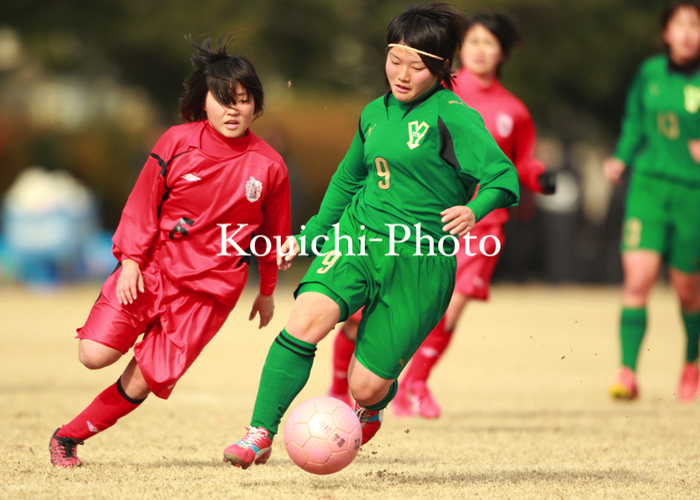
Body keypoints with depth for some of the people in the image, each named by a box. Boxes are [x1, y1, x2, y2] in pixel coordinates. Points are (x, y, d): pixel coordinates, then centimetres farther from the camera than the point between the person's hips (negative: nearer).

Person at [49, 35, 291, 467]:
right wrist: (130, 259, -6)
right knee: (95, 355, -14)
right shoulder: (178, 143, -1)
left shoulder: (268, 167, -1)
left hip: (209, 287, -1)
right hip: (153, 267, 1)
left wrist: (267, 291, 18)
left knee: (145, 381, -8)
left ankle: (71, 435, 9)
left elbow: (274, 233, 11)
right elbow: (144, 203, 3)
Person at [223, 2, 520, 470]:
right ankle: (261, 434, -19)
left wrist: (474, 209, -36)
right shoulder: (376, 113, 12)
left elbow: (504, 178, -16)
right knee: (307, 319, -26)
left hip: (420, 260, -4)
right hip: (357, 237, 4)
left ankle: (371, 409, 39)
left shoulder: (453, 117, -8)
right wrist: (308, 236, 27)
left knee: (367, 386, -2)